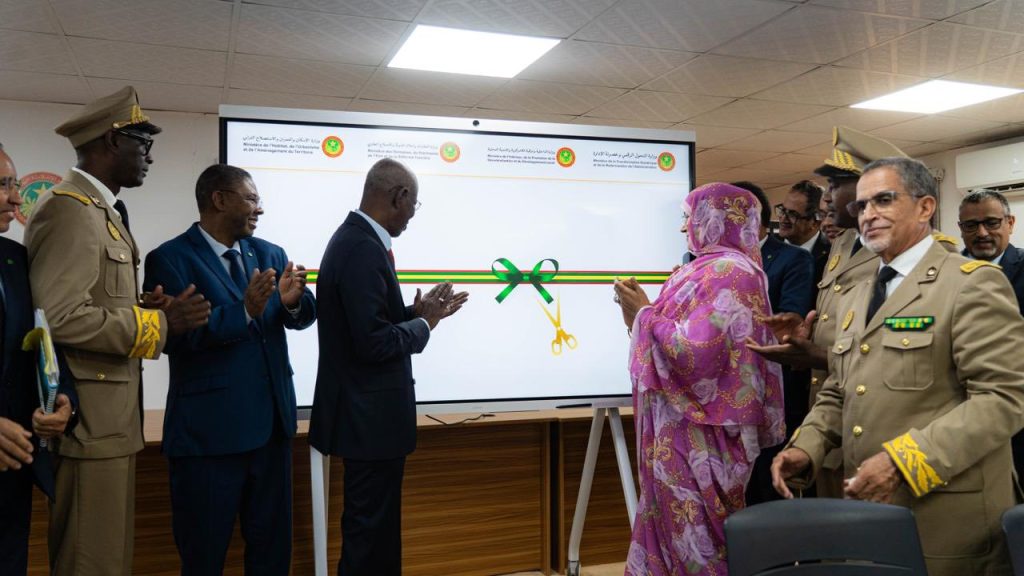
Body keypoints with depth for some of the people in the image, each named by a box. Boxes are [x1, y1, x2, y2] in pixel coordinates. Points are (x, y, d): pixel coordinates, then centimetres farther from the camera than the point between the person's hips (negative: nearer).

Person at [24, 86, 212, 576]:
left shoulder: (102, 210, 17)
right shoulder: (70, 210, -15)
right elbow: (61, 317, -25)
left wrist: (147, 308, 3)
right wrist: (158, 322, -16)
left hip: (109, 418, 10)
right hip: (91, 421, -10)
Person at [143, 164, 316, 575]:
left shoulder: (270, 254, 10)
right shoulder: (170, 258, -9)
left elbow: (302, 318, 2)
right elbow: (174, 336, -20)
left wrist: (292, 301, -20)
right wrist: (244, 310, -28)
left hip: (271, 422, 6)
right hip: (208, 430, -5)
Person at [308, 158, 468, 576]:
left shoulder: (356, 238, 9)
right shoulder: (363, 249, -22)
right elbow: (375, 343, -26)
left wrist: (419, 311, 8)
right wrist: (425, 323, -11)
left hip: (366, 413, 10)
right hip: (370, 418, -10)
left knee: (373, 523, 21)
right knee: (370, 529, 4)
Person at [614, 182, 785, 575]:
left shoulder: (726, 272, -16)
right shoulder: (712, 269, 15)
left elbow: (697, 352, -26)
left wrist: (644, 314, -14)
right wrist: (641, 316, 9)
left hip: (698, 437, -10)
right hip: (686, 430, 10)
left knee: (695, 542, 1)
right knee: (676, 534, 16)